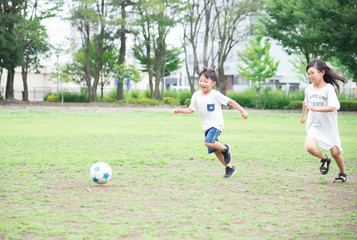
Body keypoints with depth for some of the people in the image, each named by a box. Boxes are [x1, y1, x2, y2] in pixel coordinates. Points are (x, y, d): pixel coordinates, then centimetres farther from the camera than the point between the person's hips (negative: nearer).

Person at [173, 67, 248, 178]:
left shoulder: (215, 95, -14)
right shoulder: (196, 95, 1)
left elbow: (230, 101, -7)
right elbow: (191, 109, 9)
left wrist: (242, 111, -6)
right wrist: (180, 111, -7)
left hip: (216, 124, -6)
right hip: (206, 126, 6)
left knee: (208, 142, -28)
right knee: (215, 150, 10)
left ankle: (225, 149, -1)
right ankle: (229, 168, 25)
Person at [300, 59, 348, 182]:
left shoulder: (329, 88, -13)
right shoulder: (309, 89, 3)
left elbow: (332, 107, -23)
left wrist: (315, 108, -34)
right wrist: (303, 116, 36)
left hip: (329, 125, -3)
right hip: (314, 125, 3)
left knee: (335, 152, 1)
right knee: (310, 147, -22)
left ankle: (343, 173, 29)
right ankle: (324, 159, 9)